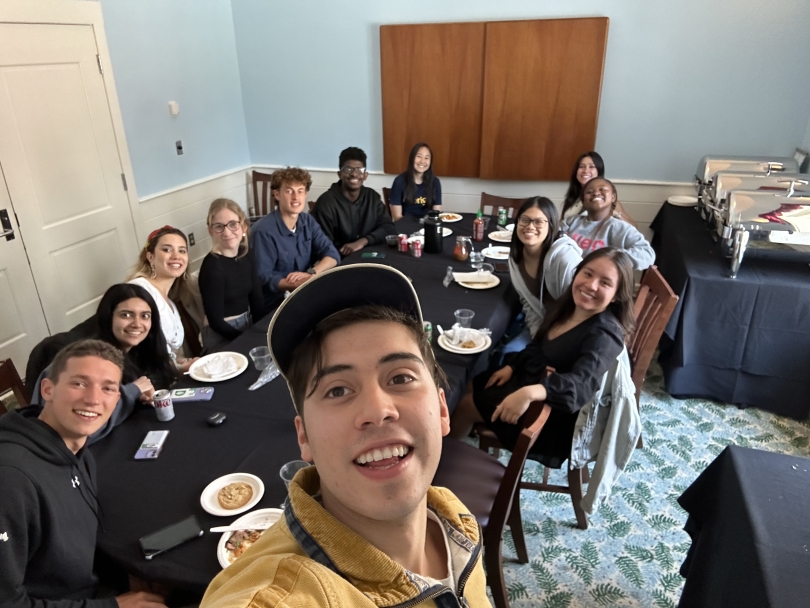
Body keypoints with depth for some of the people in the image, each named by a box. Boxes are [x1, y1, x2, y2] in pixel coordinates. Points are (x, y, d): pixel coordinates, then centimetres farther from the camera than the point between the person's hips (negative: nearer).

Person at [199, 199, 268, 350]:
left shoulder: (247, 254, -1)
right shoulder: (212, 266, -20)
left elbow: (256, 299, 2)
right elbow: (216, 321, -18)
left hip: (247, 325, 7)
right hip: (222, 337, -7)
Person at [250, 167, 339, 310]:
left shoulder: (308, 221, 4)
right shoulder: (263, 231, -17)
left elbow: (332, 254, -1)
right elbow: (263, 278, -18)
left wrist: (311, 274, -21)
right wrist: (297, 284, -33)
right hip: (276, 302, -7)